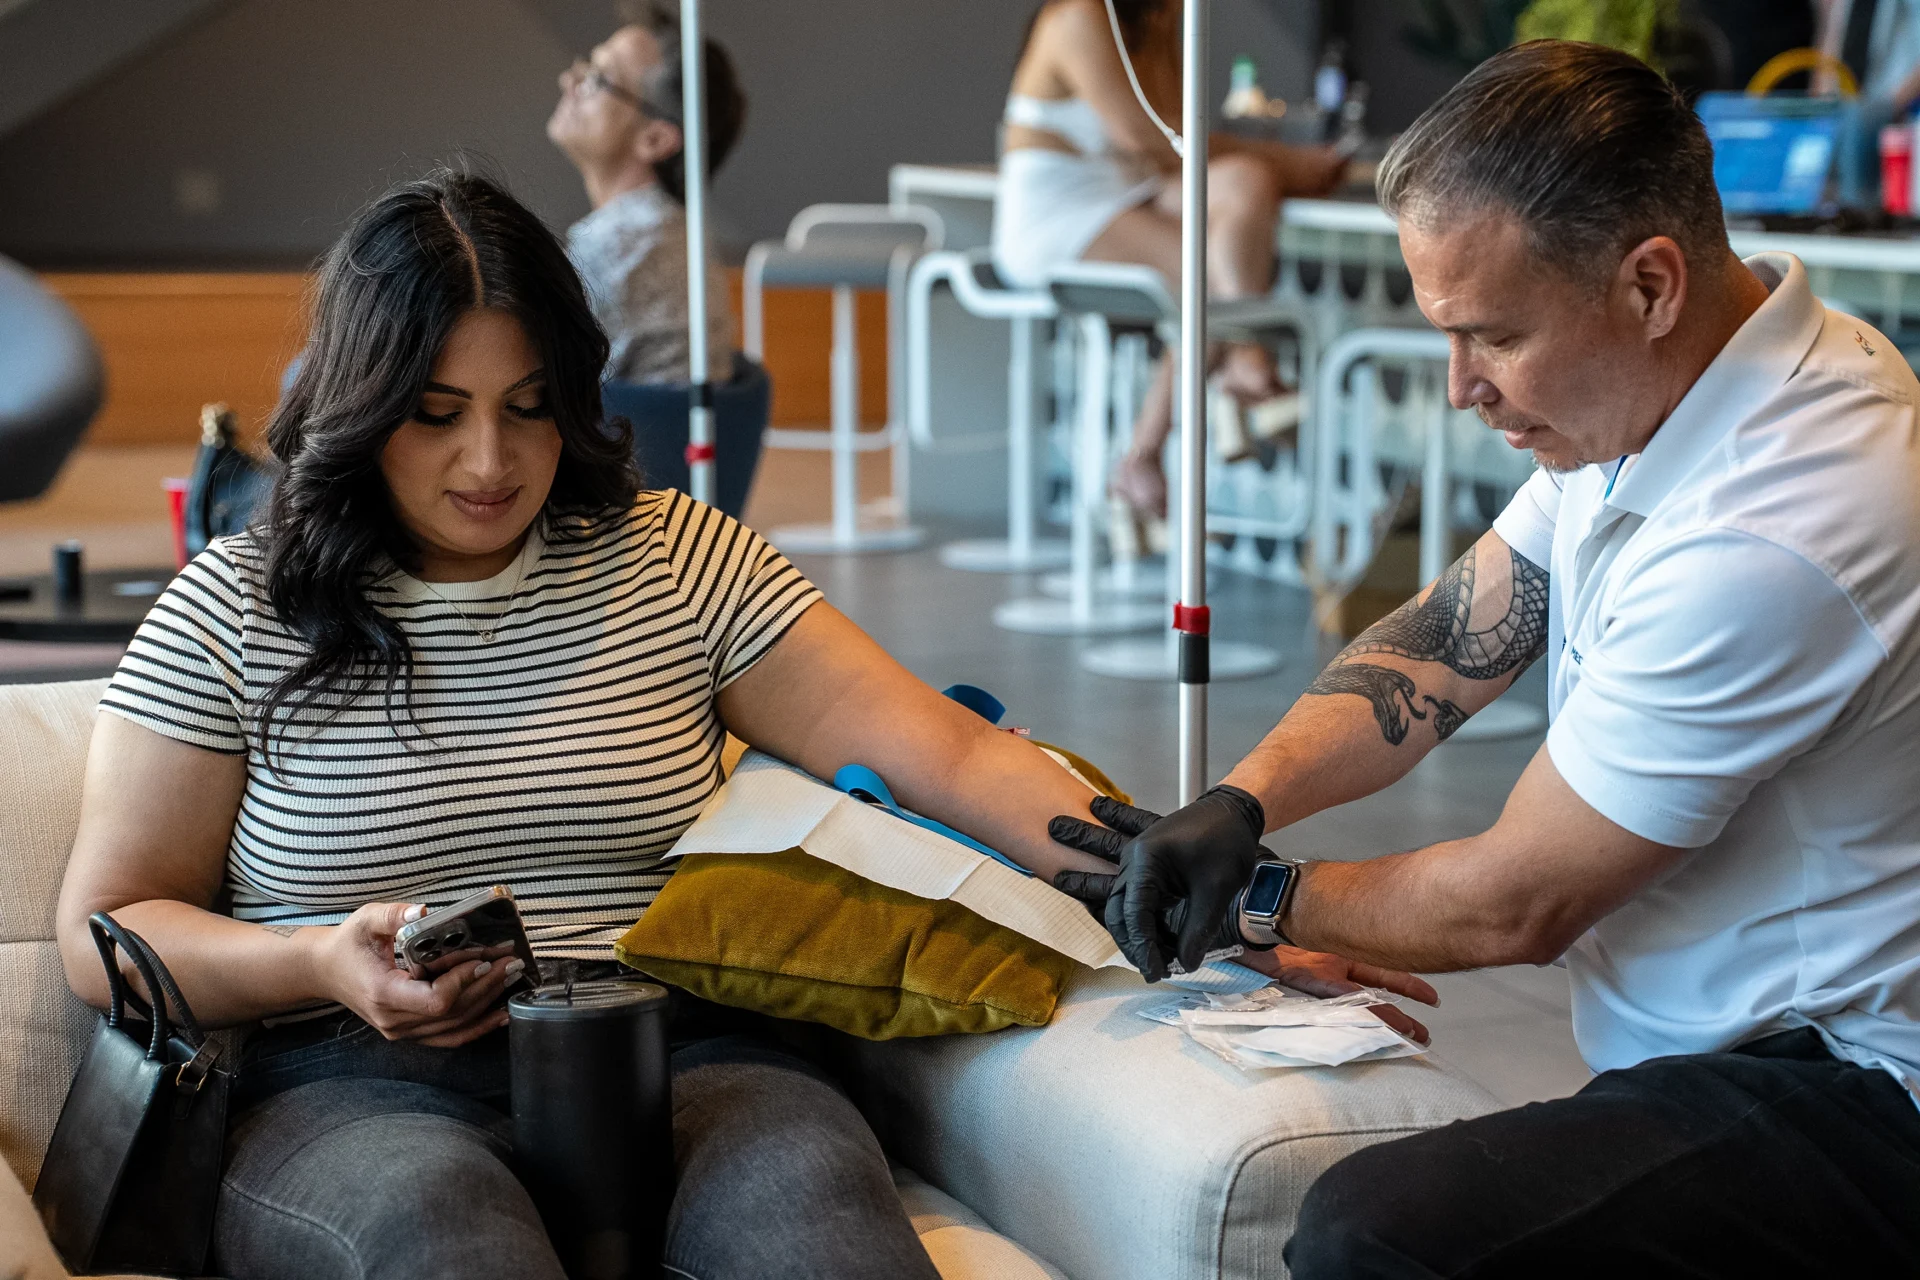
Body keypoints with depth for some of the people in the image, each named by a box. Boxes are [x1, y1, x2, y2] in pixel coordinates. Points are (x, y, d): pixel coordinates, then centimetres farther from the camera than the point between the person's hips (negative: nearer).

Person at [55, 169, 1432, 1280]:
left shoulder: (676, 562, 11)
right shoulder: (234, 613, 6)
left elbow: (946, 756, 3)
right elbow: (111, 932, 8)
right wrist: (325, 964, -12)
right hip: (358, 1091, -1)